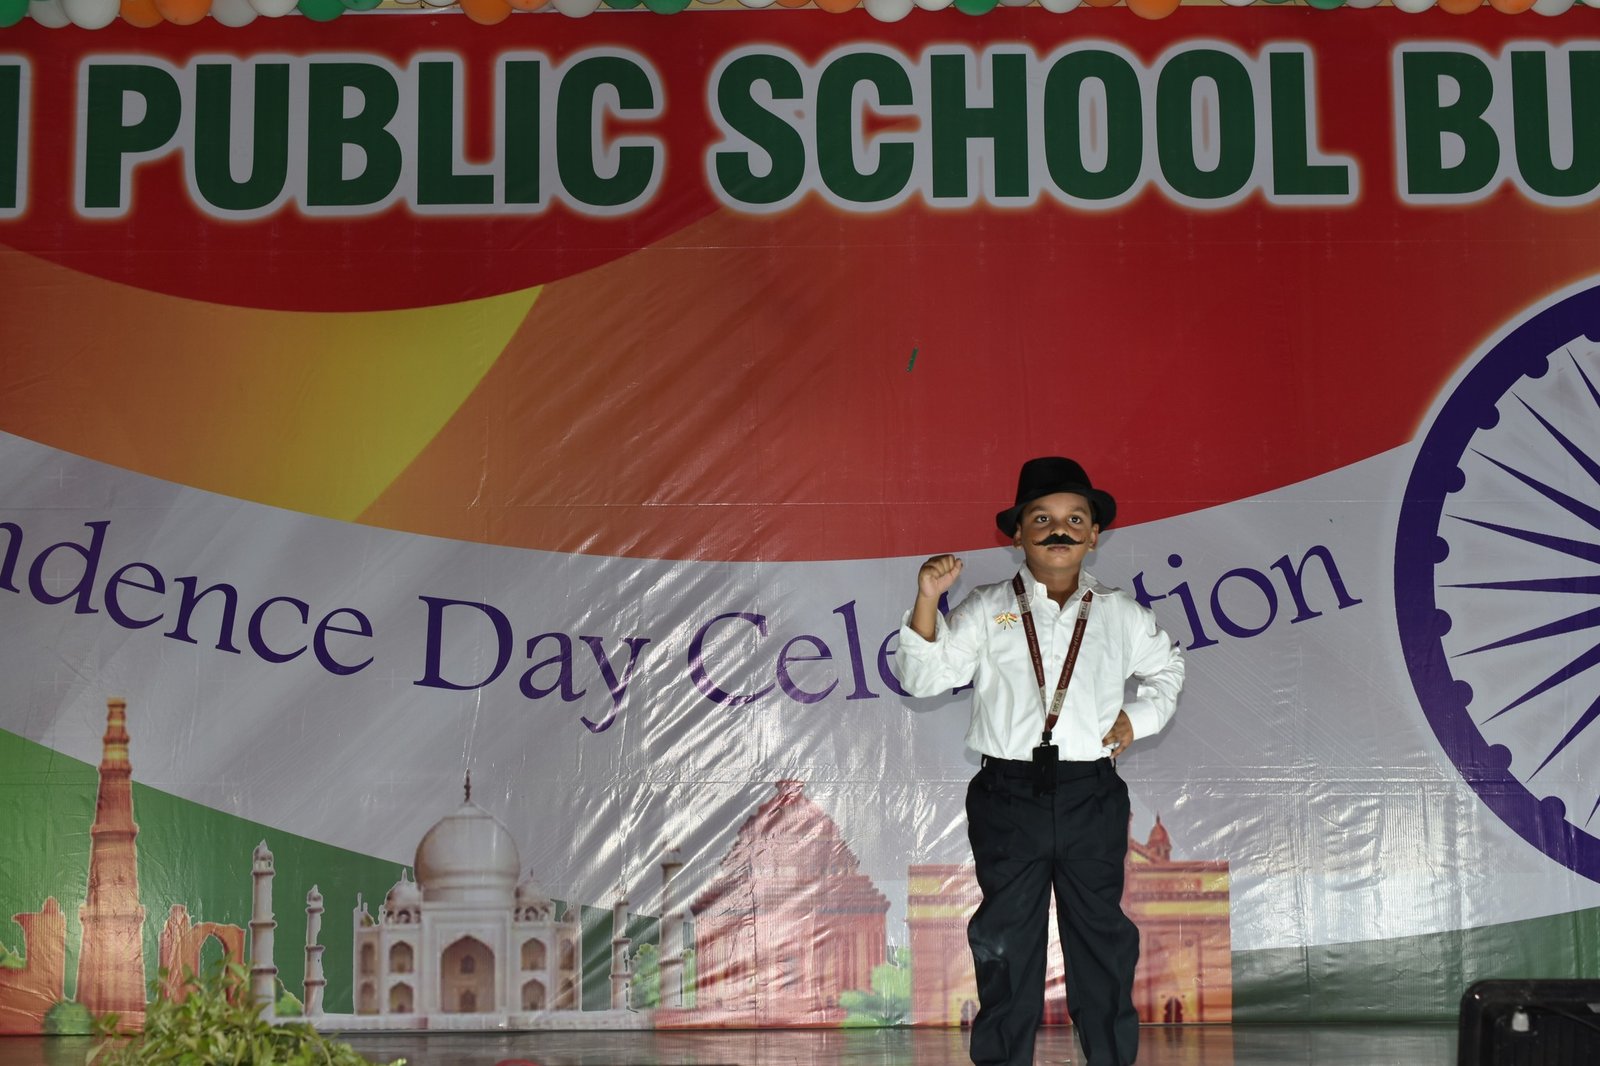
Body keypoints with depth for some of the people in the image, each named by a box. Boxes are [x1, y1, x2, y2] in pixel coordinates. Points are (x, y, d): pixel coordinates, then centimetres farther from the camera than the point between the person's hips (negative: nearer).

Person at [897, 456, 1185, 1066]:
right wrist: (927, 602, -18)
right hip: (1008, 793, -1)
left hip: (1091, 796, 1)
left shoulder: (1119, 615, 9)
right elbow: (926, 678, -5)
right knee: (1006, 943, 4)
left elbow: (1166, 667, 26)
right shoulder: (987, 611, 3)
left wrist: (1139, 717, 8)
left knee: (1101, 935, 7)